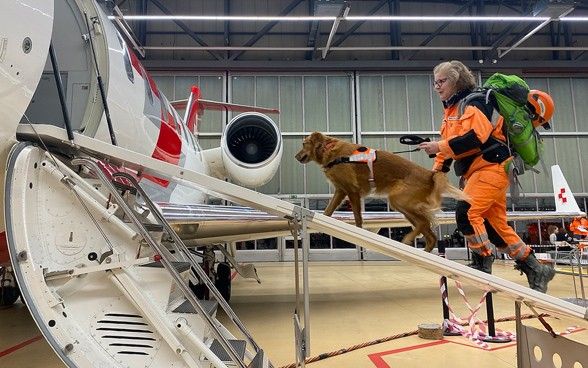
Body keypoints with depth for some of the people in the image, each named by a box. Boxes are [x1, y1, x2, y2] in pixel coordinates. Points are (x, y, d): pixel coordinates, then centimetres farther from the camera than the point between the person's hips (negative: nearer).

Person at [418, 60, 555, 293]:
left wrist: (440, 147, -24)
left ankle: (482, 264, -11)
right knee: (496, 225, 9)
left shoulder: (473, 102, -7)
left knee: (466, 212, -22)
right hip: (476, 172, 9)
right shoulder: (451, 109, 20)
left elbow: (476, 137, -23)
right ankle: (535, 269, 18)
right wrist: (437, 169, 8)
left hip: (490, 167, -9)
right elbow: (451, 142, 21)